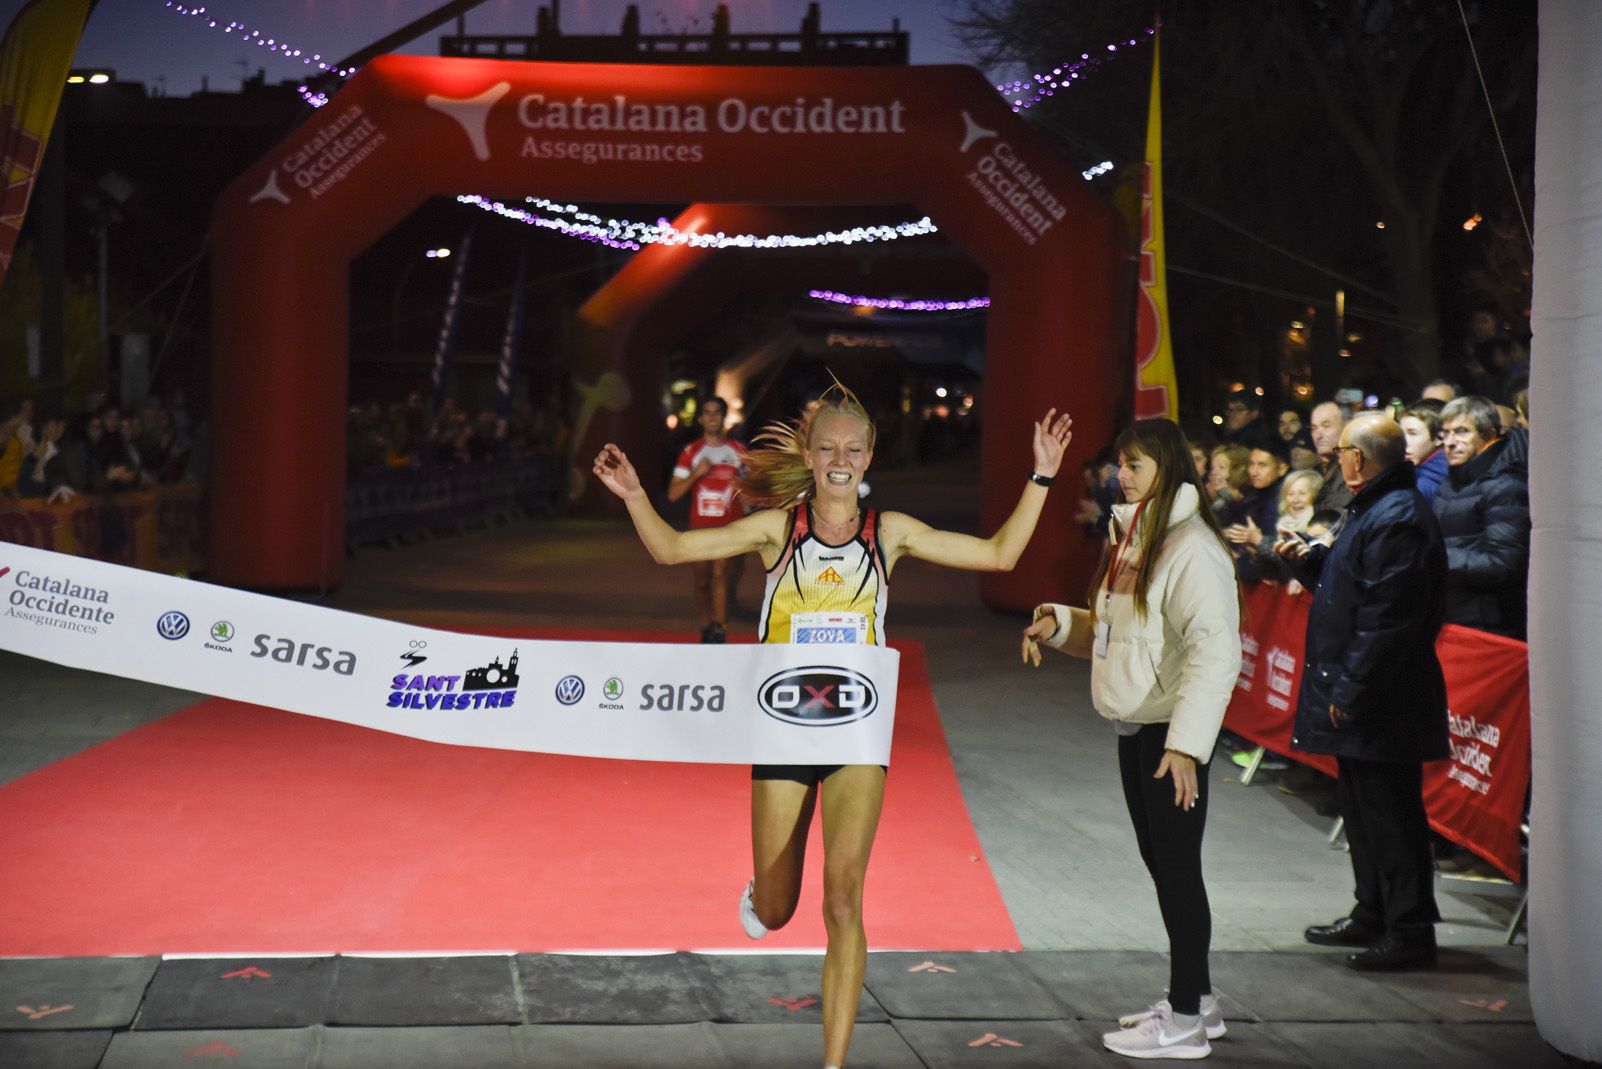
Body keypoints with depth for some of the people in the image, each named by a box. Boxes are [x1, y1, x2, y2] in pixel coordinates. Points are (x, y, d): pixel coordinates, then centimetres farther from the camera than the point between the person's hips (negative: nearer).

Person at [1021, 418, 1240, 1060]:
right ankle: (1195, 1000, 28)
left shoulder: (1191, 547, -17)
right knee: (1159, 862, 16)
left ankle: (1185, 1020, 7)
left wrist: (1186, 743, -27)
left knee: (1177, 867, -2)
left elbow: (1214, 650, -23)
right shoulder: (1129, 537, 13)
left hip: (1172, 734, -10)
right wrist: (1058, 624, 5)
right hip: (1134, 725, 10)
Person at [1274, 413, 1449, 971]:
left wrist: (1351, 692, -23)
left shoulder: (1397, 520, -20)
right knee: (1361, 805, 18)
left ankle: (1410, 933, 4)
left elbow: (1387, 620, -25)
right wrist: (1309, 559, 10)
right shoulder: (1371, 511, 14)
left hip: (1383, 704, -11)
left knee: (1390, 814, -4)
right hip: (1357, 696, 11)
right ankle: (1373, 915, 30)